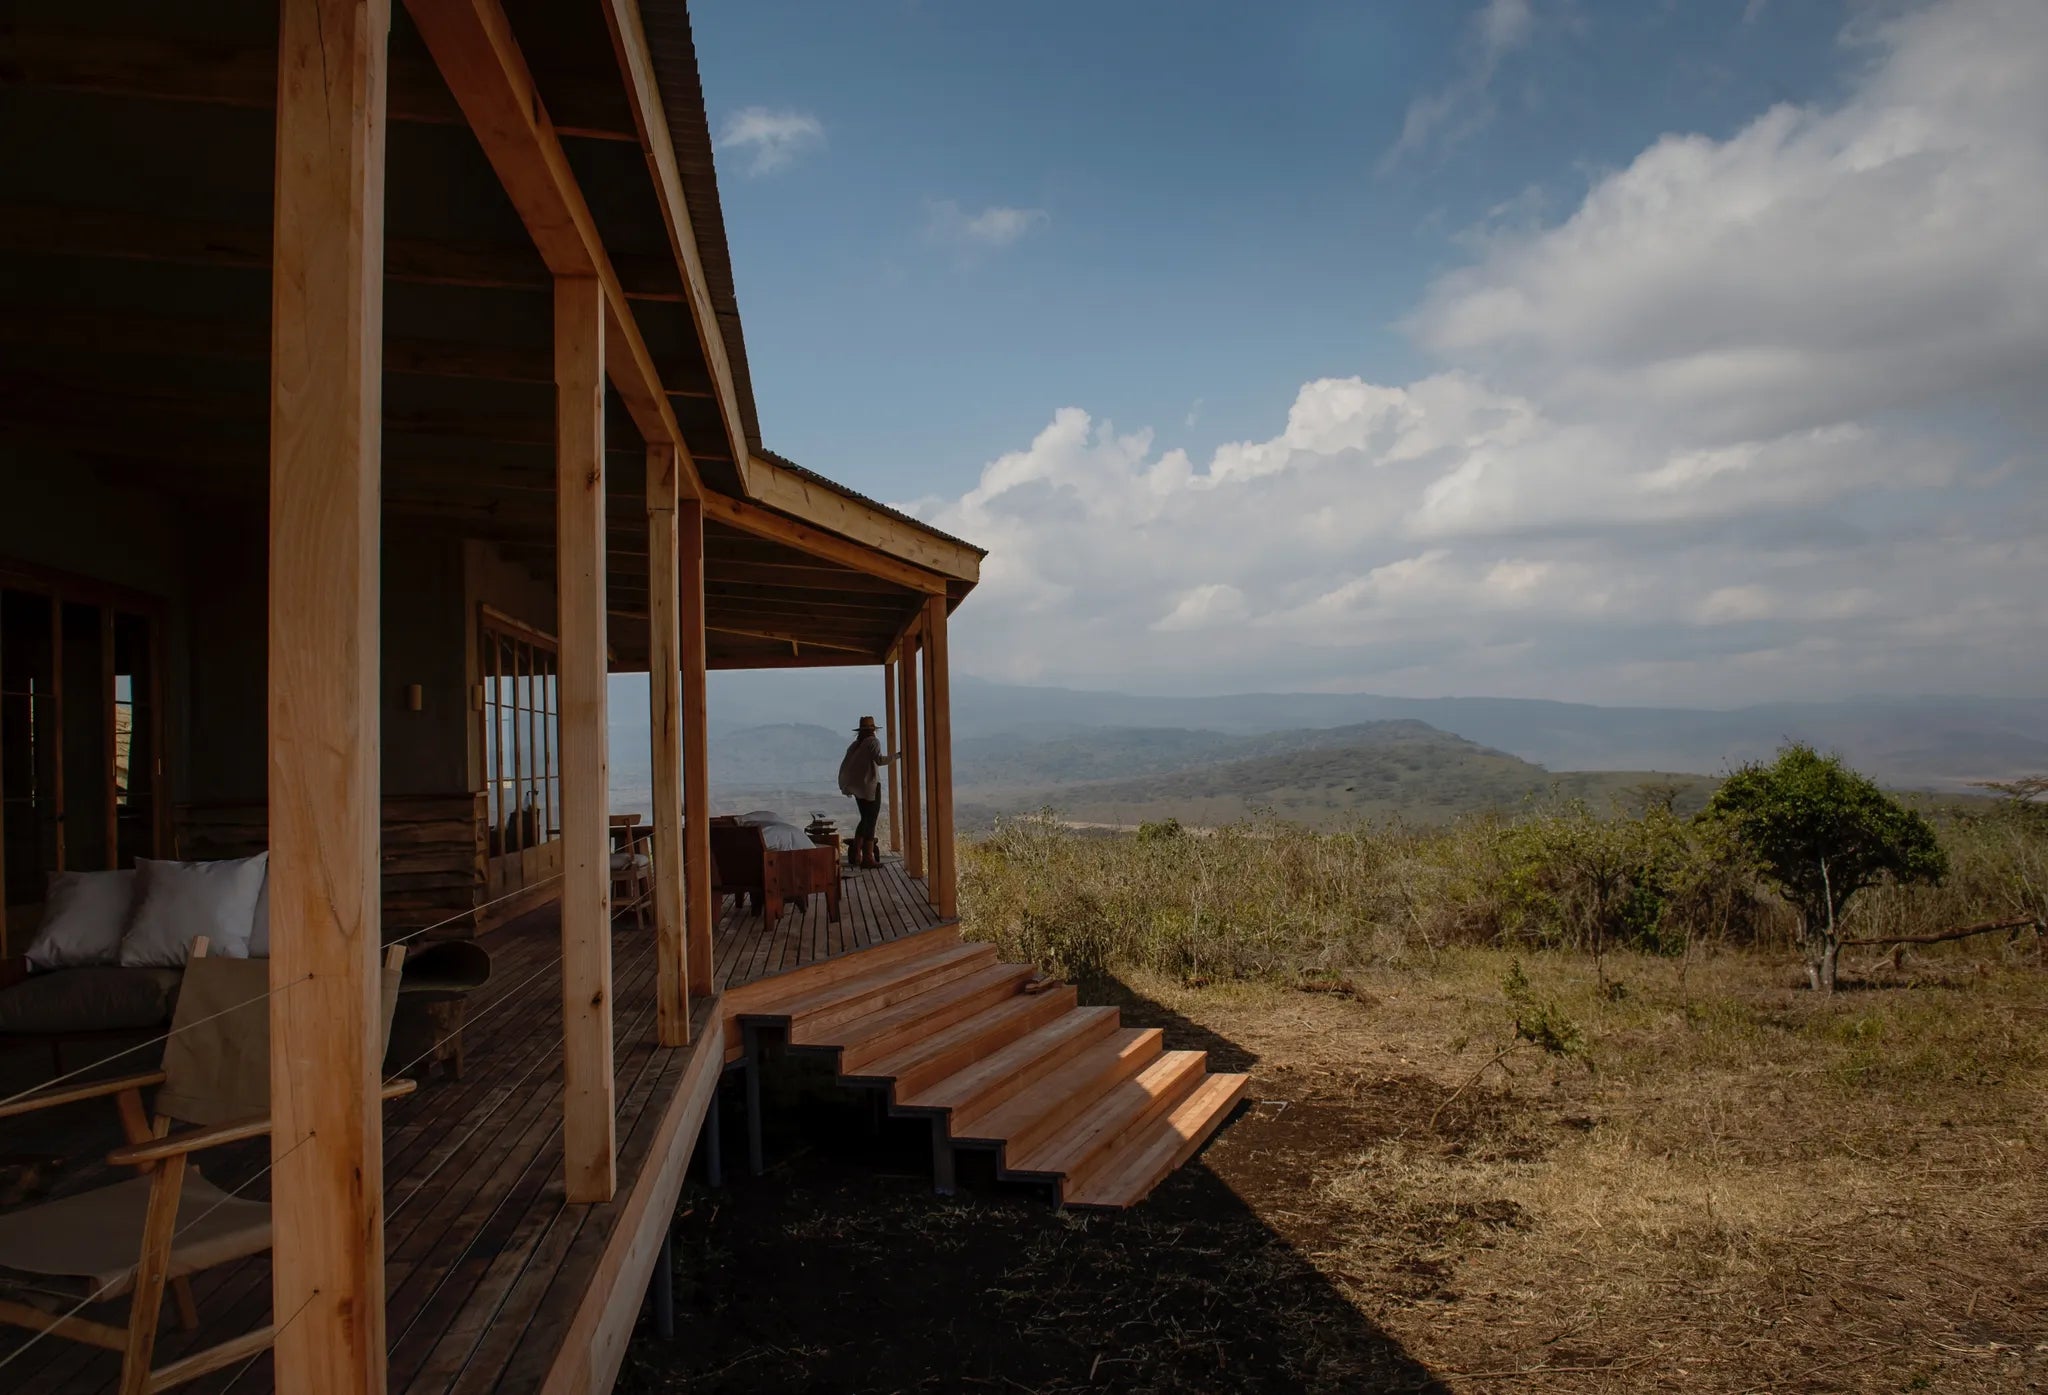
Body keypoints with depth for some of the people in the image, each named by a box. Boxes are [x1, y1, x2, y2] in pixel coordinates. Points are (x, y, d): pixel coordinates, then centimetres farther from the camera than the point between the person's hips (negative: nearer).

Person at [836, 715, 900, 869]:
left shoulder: (855, 745, 11)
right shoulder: (873, 741, -8)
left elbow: (844, 766, 12)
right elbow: (879, 760, -23)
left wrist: (847, 787, 19)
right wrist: (896, 755, -15)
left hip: (858, 787, 7)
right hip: (870, 785, -7)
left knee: (865, 819, 17)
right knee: (871, 820, -4)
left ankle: (856, 854, 13)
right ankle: (868, 858, -7)